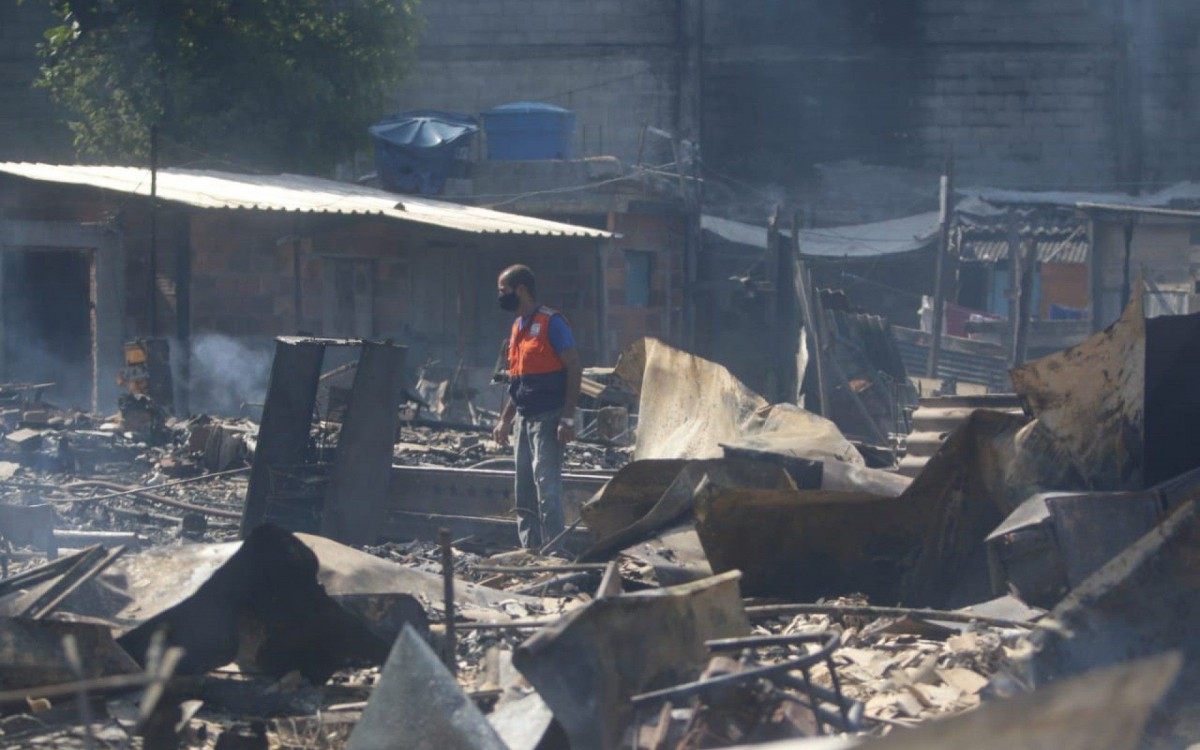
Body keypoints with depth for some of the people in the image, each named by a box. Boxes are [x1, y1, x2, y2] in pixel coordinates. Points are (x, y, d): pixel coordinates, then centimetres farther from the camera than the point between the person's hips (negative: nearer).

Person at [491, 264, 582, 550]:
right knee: (524, 492, 9)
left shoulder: (551, 323, -10)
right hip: (524, 418, 9)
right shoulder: (518, 327, 16)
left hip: (547, 419, -9)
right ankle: (530, 549, 13)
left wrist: (568, 417, -19)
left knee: (547, 486, -13)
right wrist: (505, 420, 22)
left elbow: (575, 368, -14)